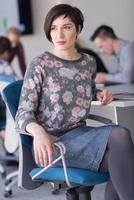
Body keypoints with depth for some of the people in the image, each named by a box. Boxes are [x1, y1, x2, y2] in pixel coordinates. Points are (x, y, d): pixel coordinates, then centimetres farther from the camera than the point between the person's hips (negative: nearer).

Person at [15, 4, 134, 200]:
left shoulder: (89, 62, 8)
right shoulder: (39, 65, -7)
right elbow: (24, 114, -12)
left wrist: (100, 94, 6)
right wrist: (38, 131, -34)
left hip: (80, 135, 5)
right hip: (52, 142, -5)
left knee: (118, 159, -30)